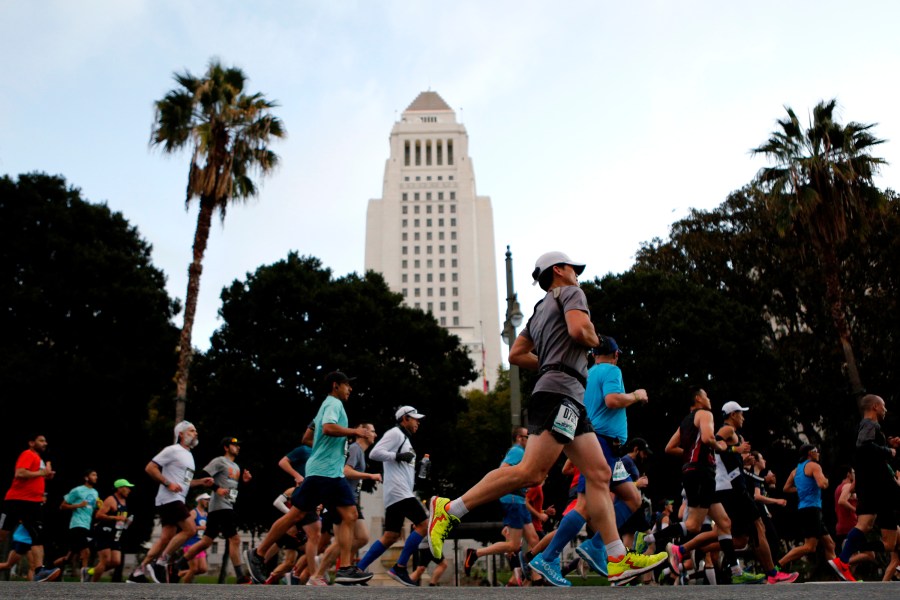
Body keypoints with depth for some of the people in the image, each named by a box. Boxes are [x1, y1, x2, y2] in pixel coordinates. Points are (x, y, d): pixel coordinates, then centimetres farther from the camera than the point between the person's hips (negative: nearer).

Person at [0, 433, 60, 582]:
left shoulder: (39, 459, 21)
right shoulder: (28, 454, -7)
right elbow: (19, 474, -23)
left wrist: (47, 475, 13)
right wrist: (42, 473, -15)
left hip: (33, 503, 8)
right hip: (17, 501, -8)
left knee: (39, 537, -5)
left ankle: (39, 570, -14)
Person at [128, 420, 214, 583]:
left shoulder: (189, 455, 20)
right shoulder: (172, 450, -7)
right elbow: (150, 468, -12)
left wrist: (201, 482, 12)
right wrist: (168, 484, -19)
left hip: (177, 500, 10)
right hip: (169, 499, -10)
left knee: (166, 538, 7)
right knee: (190, 529, -16)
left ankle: (138, 572, 13)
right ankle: (160, 564, -10)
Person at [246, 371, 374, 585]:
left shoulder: (330, 404, 23)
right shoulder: (334, 403, -5)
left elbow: (309, 436, 28)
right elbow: (328, 428, -25)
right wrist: (354, 431, -14)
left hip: (334, 473, 10)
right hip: (322, 470, -10)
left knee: (350, 515, -2)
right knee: (296, 515, -4)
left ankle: (344, 568, -8)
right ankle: (258, 554, 10)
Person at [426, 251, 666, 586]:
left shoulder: (540, 310, 28)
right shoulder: (570, 292, 5)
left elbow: (516, 355, 24)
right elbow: (579, 329, -15)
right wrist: (595, 341, 6)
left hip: (569, 399, 10)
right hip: (560, 392, -10)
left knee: (599, 474, 3)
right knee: (531, 472, -19)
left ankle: (618, 561, -1)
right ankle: (449, 509, -17)